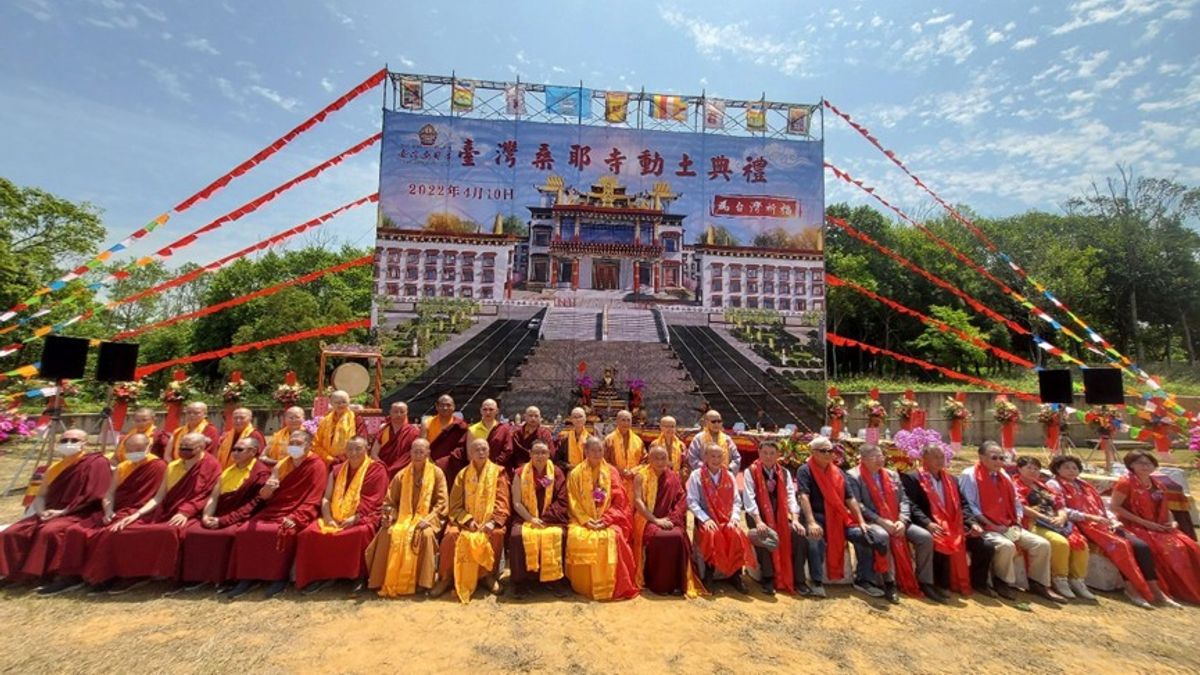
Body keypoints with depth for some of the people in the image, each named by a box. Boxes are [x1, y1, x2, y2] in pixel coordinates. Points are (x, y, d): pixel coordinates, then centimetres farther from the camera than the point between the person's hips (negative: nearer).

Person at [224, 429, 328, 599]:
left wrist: (295, 518, -22)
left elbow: (313, 500, -12)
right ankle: (248, 577, -3)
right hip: (273, 510, 6)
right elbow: (264, 496, 9)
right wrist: (267, 488, -14)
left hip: (297, 514, -6)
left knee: (280, 532, -32)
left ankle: (280, 577, -12)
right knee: (243, 531, -15)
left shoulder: (317, 466, -7)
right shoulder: (282, 464, 13)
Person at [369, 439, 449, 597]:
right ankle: (387, 582, -15)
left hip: (426, 518, -3)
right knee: (387, 533, -26)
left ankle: (422, 582, -21)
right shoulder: (401, 475, 9)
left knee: (426, 534, -34)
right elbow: (390, 500, 11)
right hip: (404, 517, 3)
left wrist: (428, 519, -18)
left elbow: (441, 502, -5)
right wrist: (389, 515, -9)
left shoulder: (437, 473, -1)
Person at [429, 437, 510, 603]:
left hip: (489, 519, -2)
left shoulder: (498, 472, 3)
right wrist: (468, 520, -15)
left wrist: (494, 521, -19)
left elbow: (502, 501, -3)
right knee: (451, 534, -27)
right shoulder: (463, 474, 8)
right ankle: (446, 577, -8)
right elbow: (456, 504, 3)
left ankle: (489, 574, -9)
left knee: (497, 533, -31)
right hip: (466, 519, 2)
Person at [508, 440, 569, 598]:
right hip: (525, 518, 0)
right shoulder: (520, 473, 0)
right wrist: (531, 519, -15)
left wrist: (545, 518, -14)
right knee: (517, 536, -28)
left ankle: (555, 579, -9)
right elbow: (516, 503, -1)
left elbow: (561, 501, -2)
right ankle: (522, 580, -10)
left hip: (551, 519, 0)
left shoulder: (557, 473, 1)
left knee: (558, 535, -27)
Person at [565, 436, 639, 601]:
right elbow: (573, 502, 1)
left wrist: (605, 519, -13)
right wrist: (586, 520, -13)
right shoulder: (576, 473, 5)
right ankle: (583, 586, -9)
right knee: (577, 537, -28)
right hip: (583, 520, 1)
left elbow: (619, 501, 0)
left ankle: (610, 586, -14)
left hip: (608, 520, 0)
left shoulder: (611, 472, 4)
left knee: (612, 536, -30)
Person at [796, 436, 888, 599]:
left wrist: (861, 521, -3)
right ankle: (816, 581, -15)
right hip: (818, 517, -6)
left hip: (839, 518, 6)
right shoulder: (805, 470, -7)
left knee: (866, 536, -13)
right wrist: (811, 522, -30)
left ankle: (863, 580, 6)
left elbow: (850, 498, 10)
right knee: (815, 538, -35)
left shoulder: (838, 472, 12)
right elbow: (803, 497, -19)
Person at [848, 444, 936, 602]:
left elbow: (904, 500, 10)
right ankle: (889, 582, -19)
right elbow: (857, 505, -11)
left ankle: (925, 582, 2)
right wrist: (881, 521, -19)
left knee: (926, 537, -13)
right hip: (872, 522, -6)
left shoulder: (892, 475, 16)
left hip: (896, 522, 6)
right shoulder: (853, 476, -4)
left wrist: (902, 520, -9)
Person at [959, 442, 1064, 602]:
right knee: (1007, 546, -33)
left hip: (1009, 527, 8)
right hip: (986, 527, -8)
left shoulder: (1004, 476, 16)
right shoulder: (969, 475, -10)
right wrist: (992, 525, -17)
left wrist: (1018, 521, 1)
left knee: (1042, 544, -7)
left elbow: (1015, 502, 20)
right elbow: (969, 506, -15)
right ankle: (1001, 582, -7)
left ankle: (1038, 583, 14)